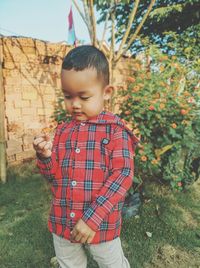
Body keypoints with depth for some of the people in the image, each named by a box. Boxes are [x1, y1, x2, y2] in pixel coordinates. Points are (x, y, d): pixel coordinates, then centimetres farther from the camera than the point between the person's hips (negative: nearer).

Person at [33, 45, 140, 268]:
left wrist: (94, 217, -23)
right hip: (62, 224, 4)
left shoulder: (115, 129, -14)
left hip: (102, 224, -4)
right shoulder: (62, 130, 1)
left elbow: (122, 175, -19)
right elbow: (53, 176, 4)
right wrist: (45, 157, -18)